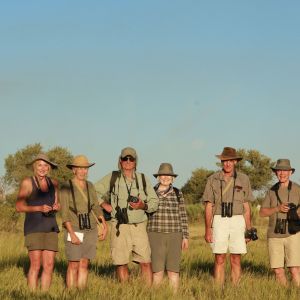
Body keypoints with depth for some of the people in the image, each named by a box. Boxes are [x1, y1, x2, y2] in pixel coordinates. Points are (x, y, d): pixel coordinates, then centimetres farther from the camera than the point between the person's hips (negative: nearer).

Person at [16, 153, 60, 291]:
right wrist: (39, 208, -19)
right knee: (36, 265, -11)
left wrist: (56, 207, -5)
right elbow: (19, 207, -7)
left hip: (50, 227, 5)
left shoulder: (53, 183, 11)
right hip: (33, 227, -5)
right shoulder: (27, 182, -4)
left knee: (49, 266, 1)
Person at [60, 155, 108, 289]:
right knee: (74, 265, -4)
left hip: (90, 230, 5)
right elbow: (65, 213, -11)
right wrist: (72, 234, -19)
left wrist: (104, 225, -2)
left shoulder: (89, 186, 9)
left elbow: (96, 207, 11)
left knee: (84, 264, 4)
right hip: (74, 230, -5)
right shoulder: (66, 187, -7)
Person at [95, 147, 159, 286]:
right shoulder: (112, 178, 5)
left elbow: (154, 202, 10)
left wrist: (143, 206, -9)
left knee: (146, 262, -3)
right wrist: (104, 205, 2)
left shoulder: (143, 179, 9)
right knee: (122, 263, 1)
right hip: (120, 227, -1)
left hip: (139, 226, 1)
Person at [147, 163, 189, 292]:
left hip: (174, 235, 1)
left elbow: (183, 216, 6)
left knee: (173, 269, 1)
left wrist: (185, 237, 0)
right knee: (158, 270, -5)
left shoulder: (178, 193, 5)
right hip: (156, 235, -1)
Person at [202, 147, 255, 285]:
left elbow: (246, 207, 10)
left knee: (236, 260, 0)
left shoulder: (243, 179, 6)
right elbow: (209, 206, 4)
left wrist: (249, 229, 5)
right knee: (219, 260, -2)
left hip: (237, 221, 1)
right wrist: (208, 229, -4)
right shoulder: (213, 179, 4)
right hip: (219, 221, -1)